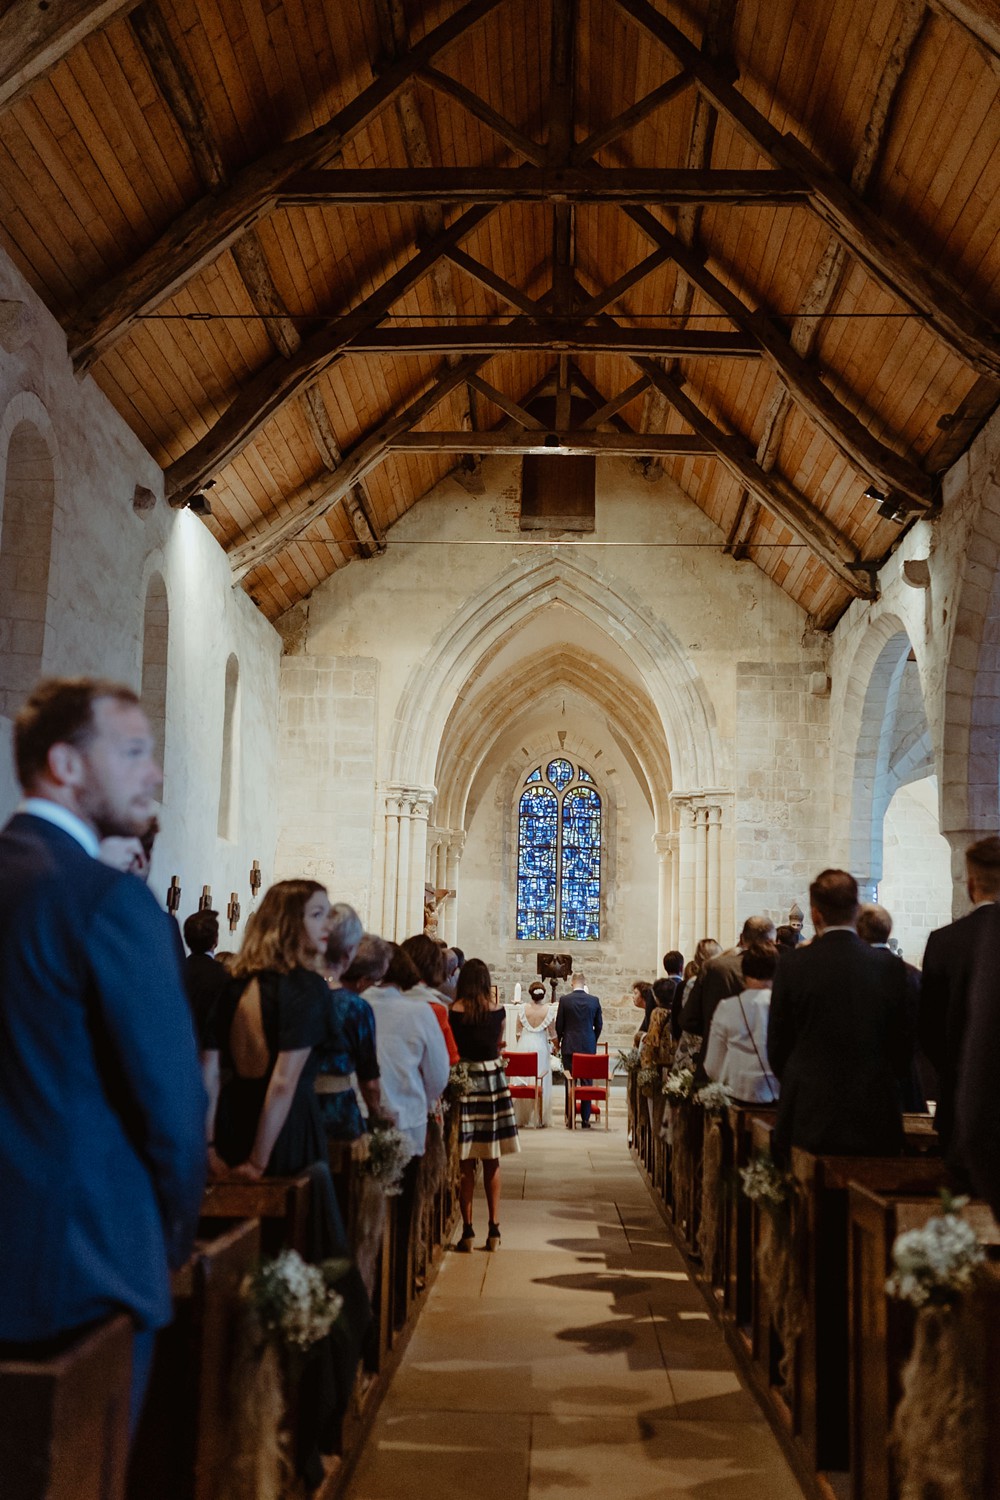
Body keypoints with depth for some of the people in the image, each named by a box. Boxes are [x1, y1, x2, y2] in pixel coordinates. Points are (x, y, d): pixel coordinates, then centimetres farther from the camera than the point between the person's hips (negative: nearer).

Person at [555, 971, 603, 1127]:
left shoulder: (564, 1000, -6)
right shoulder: (594, 1000, -1)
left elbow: (559, 1025, -2)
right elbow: (599, 1025, 6)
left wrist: (560, 1040, 16)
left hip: (569, 1045, -1)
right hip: (589, 1046, 1)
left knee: (570, 1082, 5)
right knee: (587, 1082, 5)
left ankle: (570, 1118, 6)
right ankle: (585, 1119, 6)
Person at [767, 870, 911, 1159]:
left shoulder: (793, 965, -7)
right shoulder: (891, 966, -2)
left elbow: (777, 1047, 1)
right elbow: (903, 1047, 6)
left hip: (809, 1117, -2)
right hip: (875, 1120, 2)